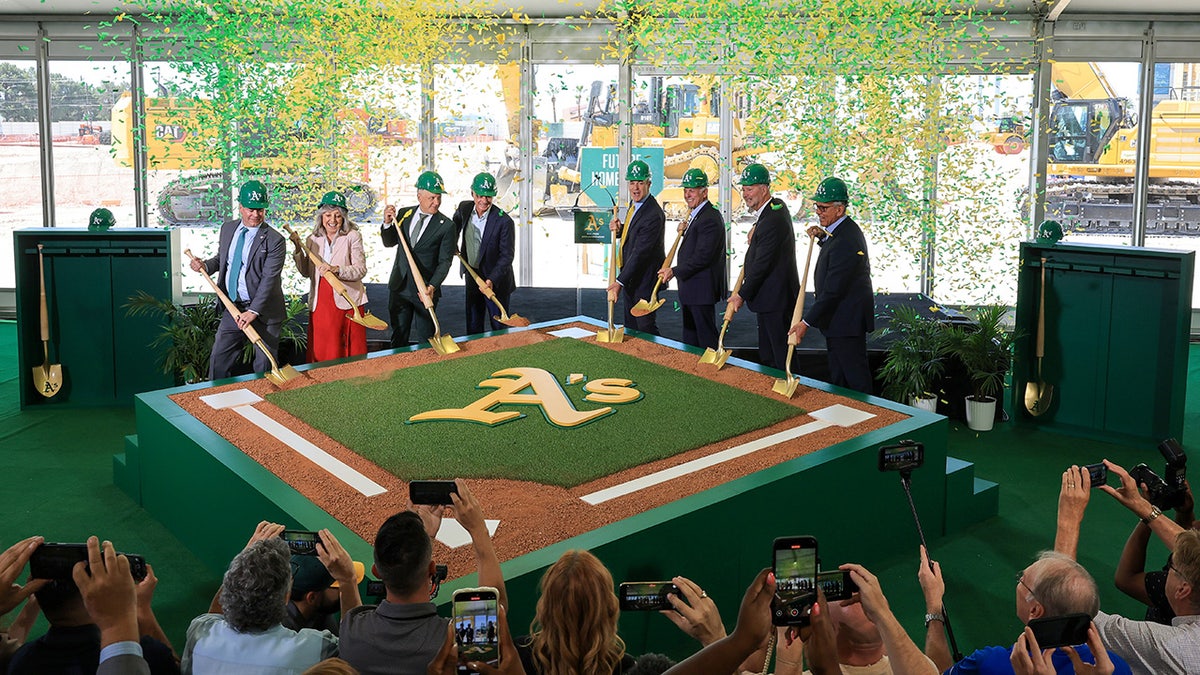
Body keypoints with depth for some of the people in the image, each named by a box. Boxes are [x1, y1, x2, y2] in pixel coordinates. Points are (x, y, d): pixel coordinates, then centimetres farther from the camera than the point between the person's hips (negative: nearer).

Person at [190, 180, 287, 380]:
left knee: (264, 366, 2)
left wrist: (253, 311, -25)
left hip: (263, 312, -5)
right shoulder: (228, 229, 7)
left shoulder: (274, 240, -13)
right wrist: (205, 265, 0)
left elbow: (269, 279, -19)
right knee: (219, 360, 9)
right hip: (232, 309, 6)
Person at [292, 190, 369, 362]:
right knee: (320, 352, 5)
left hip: (346, 302, -3)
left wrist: (337, 269, -28)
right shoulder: (313, 239, 9)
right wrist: (298, 249, 0)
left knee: (352, 351, 2)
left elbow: (361, 270, -12)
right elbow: (306, 272, 11)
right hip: (320, 304, 3)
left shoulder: (353, 236, -3)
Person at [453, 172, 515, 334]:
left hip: (496, 281, -5)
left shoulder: (504, 221, -22)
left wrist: (492, 280, -31)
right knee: (473, 327, 16)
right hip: (472, 277, 5)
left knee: (499, 327, 6)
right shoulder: (464, 208, -5)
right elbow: (455, 225, 21)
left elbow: (506, 256, -21)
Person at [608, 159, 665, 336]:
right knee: (630, 325, 18)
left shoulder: (654, 215, -25)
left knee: (645, 326, -3)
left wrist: (620, 281, -28)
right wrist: (619, 229, -3)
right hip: (631, 277, 9)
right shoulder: (634, 203, 5)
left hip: (644, 279, -9)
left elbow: (640, 253, -27)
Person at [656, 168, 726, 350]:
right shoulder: (696, 214, 14)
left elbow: (703, 256, -24)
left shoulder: (710, 219, -19)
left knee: (706, 337, -3)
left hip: (702, 289, -11)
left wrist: (675, 271, -20)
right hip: (691, 288, 11)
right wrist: (685, 231, 4)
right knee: (690, 336, 17)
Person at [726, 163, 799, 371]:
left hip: (776, 299, -11)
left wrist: (742, 295, -14)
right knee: (766, 356, 18)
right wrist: (756, 233, 10)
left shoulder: (772, 221, -24)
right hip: (769, 298, 11)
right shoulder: (777, 205, 9)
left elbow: (761, 264, -22)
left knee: (782, 357, -3)